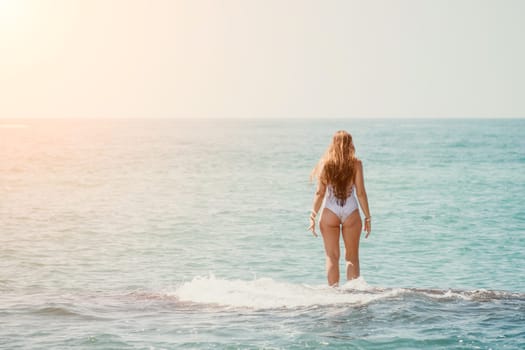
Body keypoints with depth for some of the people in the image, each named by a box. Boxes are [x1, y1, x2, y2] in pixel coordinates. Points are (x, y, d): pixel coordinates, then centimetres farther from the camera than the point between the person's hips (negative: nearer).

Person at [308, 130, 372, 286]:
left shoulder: (325, 163, -1)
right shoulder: (356, 164, -3)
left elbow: (320, 193, -2)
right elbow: (360, 193, -4)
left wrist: (313, 216, 5)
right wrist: (368, 217, 3)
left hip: (330, 212, 0)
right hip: (351, 212, 0)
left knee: (332, 257, 6)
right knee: (352, 257, 10)